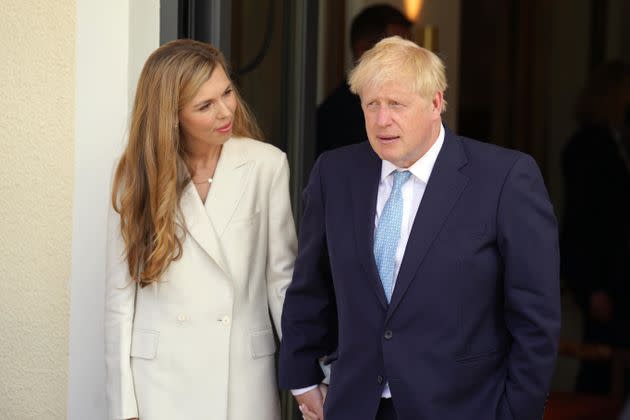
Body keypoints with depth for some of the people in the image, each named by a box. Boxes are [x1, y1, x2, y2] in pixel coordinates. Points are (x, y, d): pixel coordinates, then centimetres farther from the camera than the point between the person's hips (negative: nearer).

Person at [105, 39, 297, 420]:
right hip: (160, 377, 1)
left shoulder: (267, 165, -2)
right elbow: (121, 295, 2)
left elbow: (282, 277, 3)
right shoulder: (138, 174, 2)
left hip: (244, 373, 0)